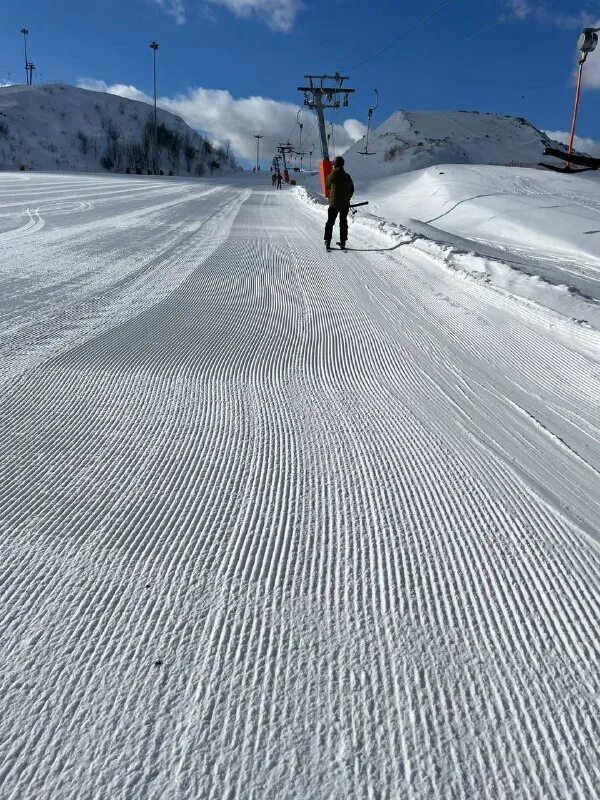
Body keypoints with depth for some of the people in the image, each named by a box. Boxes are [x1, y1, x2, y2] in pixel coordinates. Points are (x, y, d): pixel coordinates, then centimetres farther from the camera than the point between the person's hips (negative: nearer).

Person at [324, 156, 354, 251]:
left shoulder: (332, 176, -12)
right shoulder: (347, 176, -3)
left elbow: (327, 186, 6)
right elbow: (351, 190, 6)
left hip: (334, 203, -2)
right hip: (345, 204, 2)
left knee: (330, 222, 7)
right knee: (343, 223, 13)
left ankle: (327, 241, 4)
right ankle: (343, 241, 13)